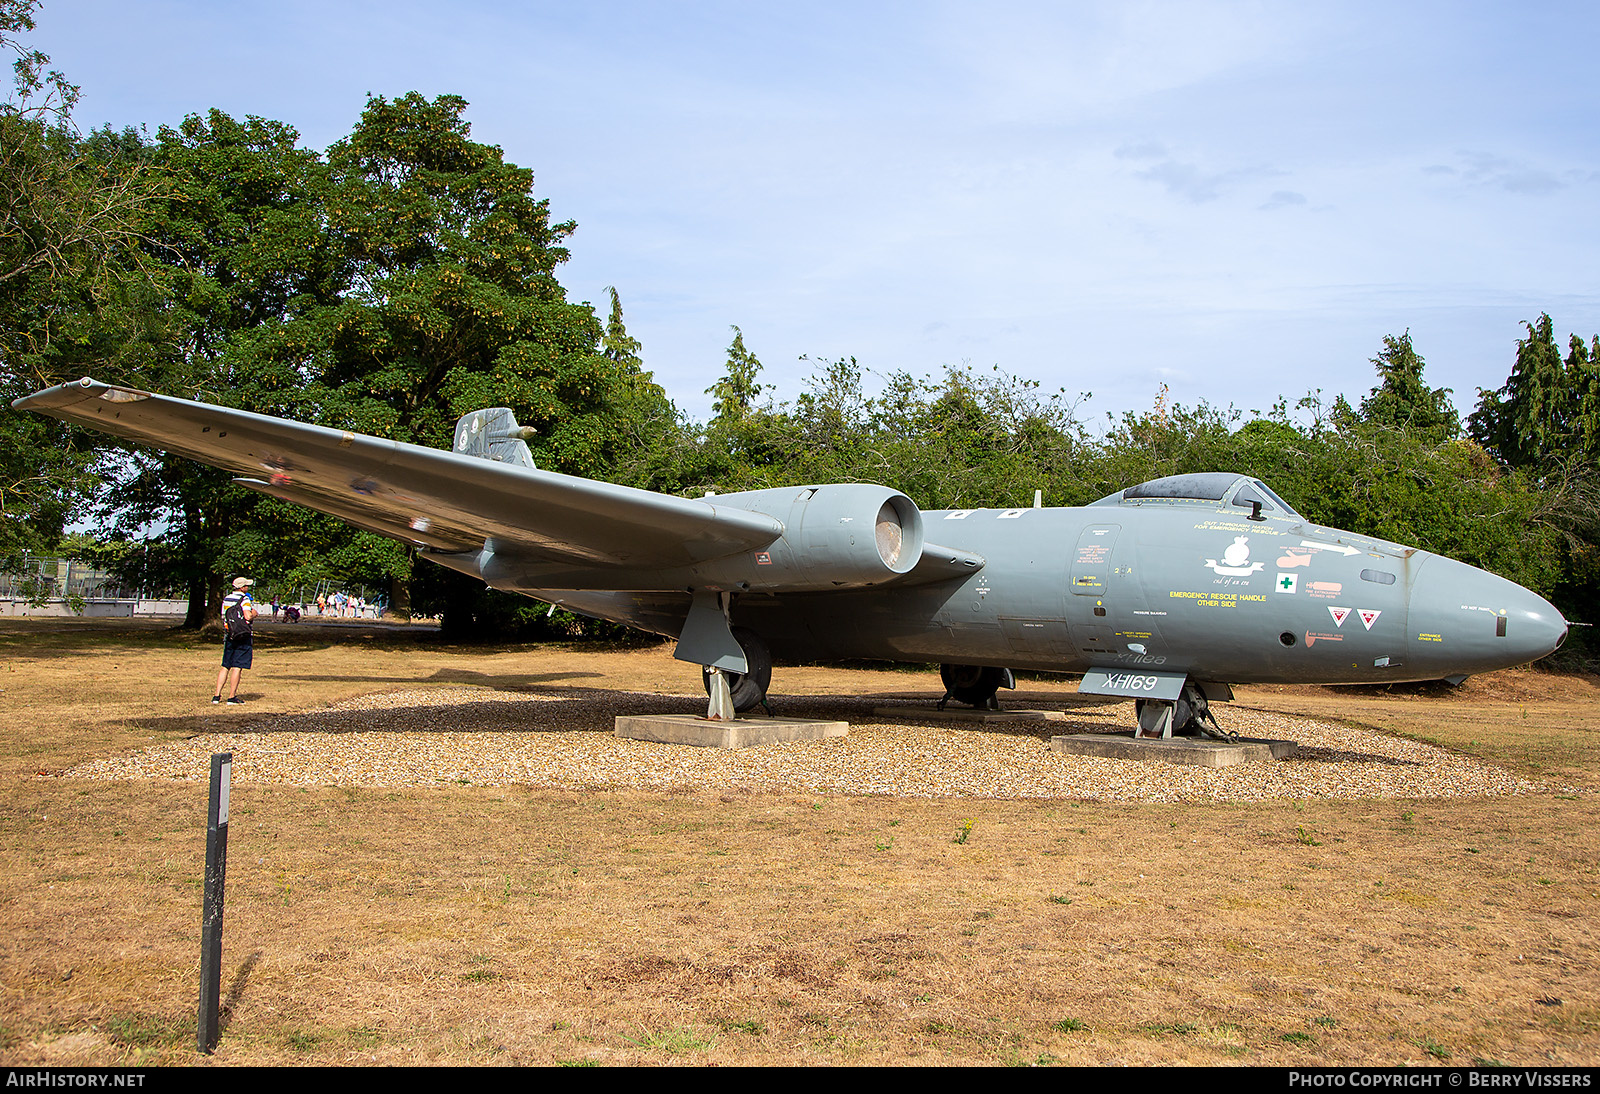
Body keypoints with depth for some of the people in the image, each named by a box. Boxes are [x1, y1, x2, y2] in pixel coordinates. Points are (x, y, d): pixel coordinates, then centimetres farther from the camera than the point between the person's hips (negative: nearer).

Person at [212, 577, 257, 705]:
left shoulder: (226, 599, 12)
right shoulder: (244, 600, -11)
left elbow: (224, 617, 19)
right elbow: (248, 616, -24)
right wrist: (253, 614, -2)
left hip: (228, 636, 7)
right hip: (242, 637, -7)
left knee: (225, 667, 13)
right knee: (237, 668, -4)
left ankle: (216, 696, 10)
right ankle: (232, 697, -4)